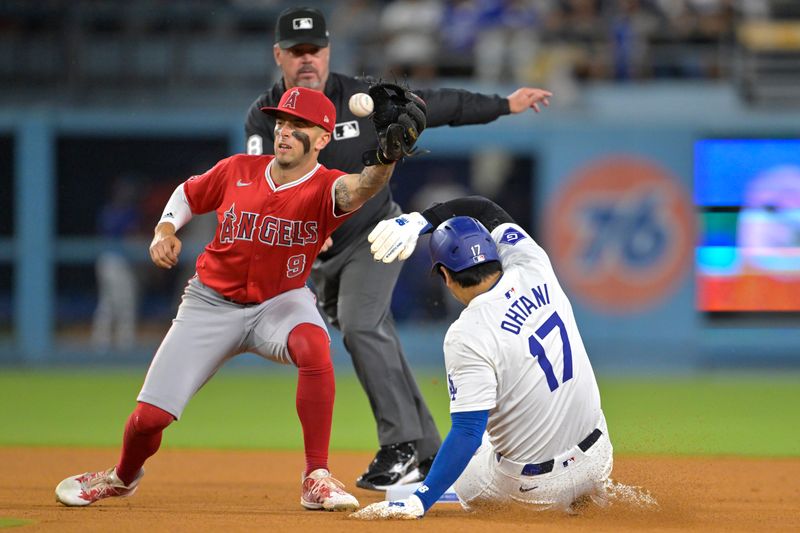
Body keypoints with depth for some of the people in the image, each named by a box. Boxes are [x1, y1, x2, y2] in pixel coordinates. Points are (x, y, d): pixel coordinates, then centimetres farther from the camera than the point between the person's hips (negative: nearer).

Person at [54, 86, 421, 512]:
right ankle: (123, 477, 34)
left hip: (280, 302, -2)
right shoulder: (237, 170, -9)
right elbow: (188, 195, 11)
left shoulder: (324, 189, -19)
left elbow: (359, 189, -43)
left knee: (314, 345, -39)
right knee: (150, 416, -4)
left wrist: (385, 158, -64)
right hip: (211, 302, 2)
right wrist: (165, 231, -8)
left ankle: (316, 479, -28)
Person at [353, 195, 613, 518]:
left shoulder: (467, 337, -20)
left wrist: (418, 503, -25)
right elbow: (486, 210, 14)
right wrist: (418, 221, 6)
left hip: (534, 486, -5)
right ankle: (583, 494, 28)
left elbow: (467, 433, -24)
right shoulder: (534, 269, -4)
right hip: (599, 460, 5)